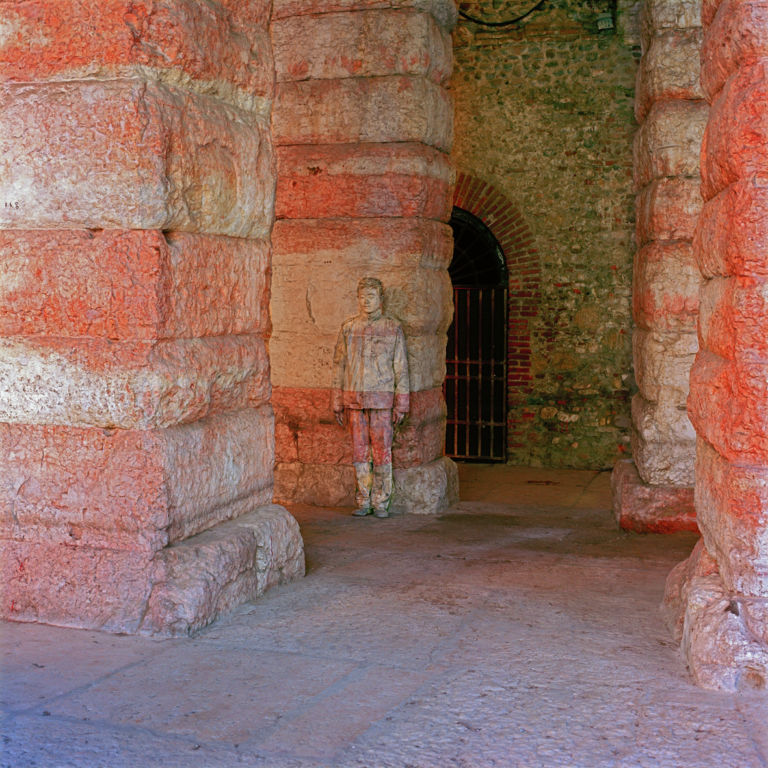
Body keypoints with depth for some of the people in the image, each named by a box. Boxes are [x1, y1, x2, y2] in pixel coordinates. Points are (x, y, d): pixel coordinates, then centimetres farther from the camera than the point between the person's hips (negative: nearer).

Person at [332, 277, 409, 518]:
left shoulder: (393, 328, 2)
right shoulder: (348, 327, 8)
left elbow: (401, 368, 2)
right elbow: (339, 366, 10)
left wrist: (401, 405, -2)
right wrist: (338, 404, 6)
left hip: (381, 400, -2)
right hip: (354, 399, 2)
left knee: (382, 451, 0)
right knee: (359, 451, 5)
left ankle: (381, 503, 9)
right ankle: (363, 502, 13)